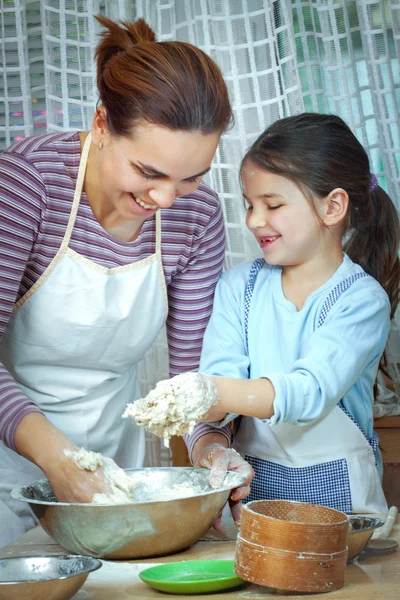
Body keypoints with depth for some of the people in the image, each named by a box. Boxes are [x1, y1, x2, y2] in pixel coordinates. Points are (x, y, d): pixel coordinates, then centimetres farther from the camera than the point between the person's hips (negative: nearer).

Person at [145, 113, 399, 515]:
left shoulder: (363, 299, -5)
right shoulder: (239, 286, 7)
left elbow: (312, 391, -21)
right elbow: (218, 376, -4)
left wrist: (218, 393, -37)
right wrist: (207, 444, -25)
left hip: (335, 492, -2)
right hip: (252, 485, 3)